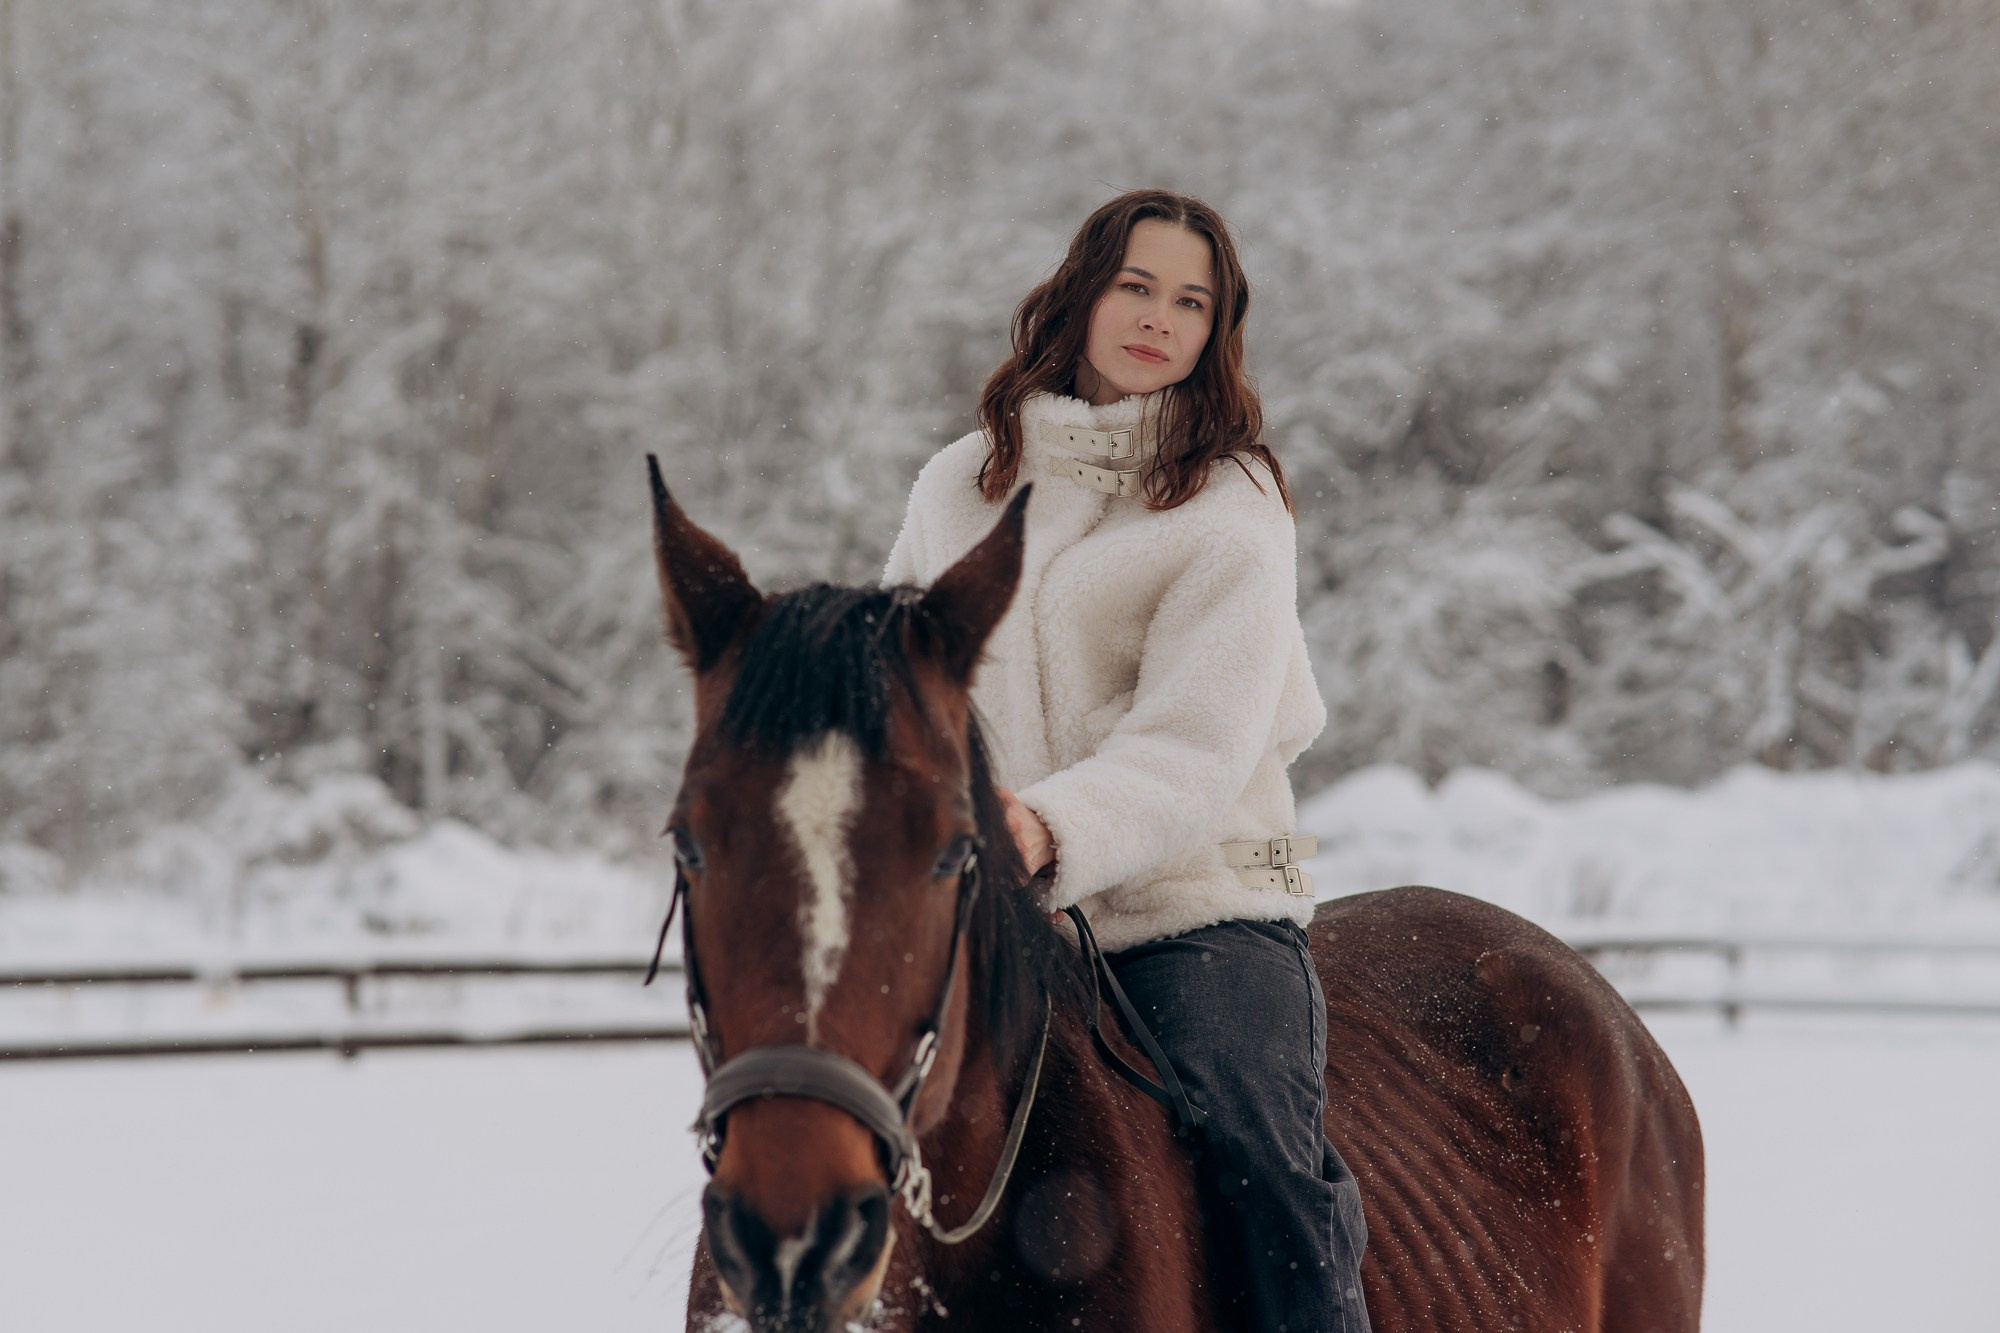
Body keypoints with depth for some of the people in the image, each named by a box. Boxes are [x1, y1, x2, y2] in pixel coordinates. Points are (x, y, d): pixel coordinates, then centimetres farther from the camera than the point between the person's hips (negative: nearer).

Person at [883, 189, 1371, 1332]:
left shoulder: (1232, 512, -1)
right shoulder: (959, 488, 14)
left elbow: (1191, 751, -13)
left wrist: (1053, 833, -32)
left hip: (1197, 907, -4)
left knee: (1259, 1155, -28)